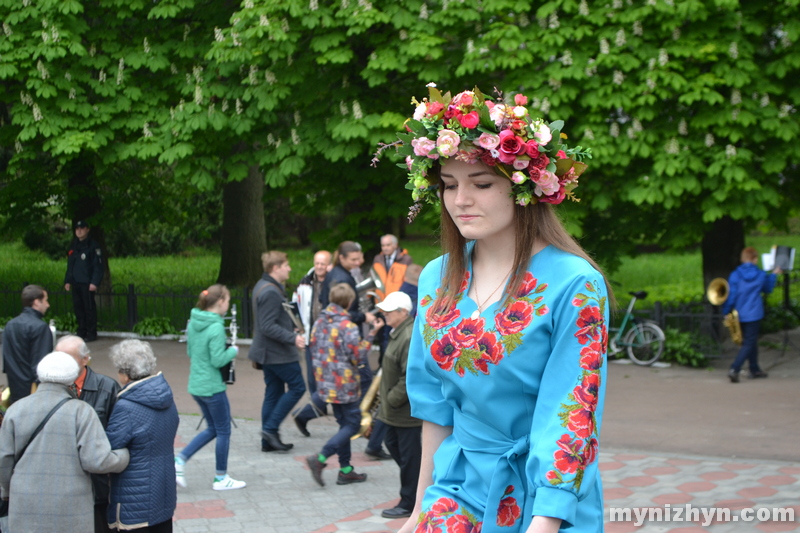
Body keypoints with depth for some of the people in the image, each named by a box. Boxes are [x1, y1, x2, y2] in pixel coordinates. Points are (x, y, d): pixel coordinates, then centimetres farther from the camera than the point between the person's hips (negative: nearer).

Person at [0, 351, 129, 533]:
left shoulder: (16, 410, 4)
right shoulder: (80, 411, -6)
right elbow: (96, 460, -13)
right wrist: (124, 456, 6)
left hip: (26, 511, 2)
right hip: (70, 511, -2)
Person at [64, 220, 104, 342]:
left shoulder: (93, 246, -6)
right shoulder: (73, 246, 15)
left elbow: (98, 266, -10)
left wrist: (95, 282, -17)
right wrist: (67, 281, 13)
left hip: (87, 284, -6)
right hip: (75, 283, 6)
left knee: (89, 308, -4)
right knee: (78, 307, 8)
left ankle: (91, 333, 3)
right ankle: (81, 332, 17)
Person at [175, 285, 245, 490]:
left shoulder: (193, 322, 5)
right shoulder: (216, 328, -20)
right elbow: (218, 360, -22)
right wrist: (233, 351, -4)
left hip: (196, 386, 8)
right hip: (212, 387, -8)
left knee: (213, 428, 20)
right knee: (223, 431, 7)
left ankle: (180, 460, 9)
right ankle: (221, 479, 15)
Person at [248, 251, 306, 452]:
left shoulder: (262, 286, 13)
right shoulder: (271, 292, -21)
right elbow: (268, 327, -25)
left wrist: (291, 330, 25)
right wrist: (293, 338, -26)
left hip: (267, 351, 10)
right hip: (278, 352, -10)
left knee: (273, 392, 12)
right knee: (297, 387, -3)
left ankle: (268, 440, 14)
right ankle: (270, 428, -4)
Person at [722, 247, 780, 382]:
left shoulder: (735, 275, -7)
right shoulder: (761, 275, -5)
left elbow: (731, 295, -8)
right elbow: (768, 289, 15)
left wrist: (726, 313, 0)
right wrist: (774, 275, 30)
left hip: (739, 315, 3)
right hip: (754, 314, -3)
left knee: (751, 341, 19)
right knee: (749, 344, -2)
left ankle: (755, 369, 28)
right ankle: (734, 369, -19)